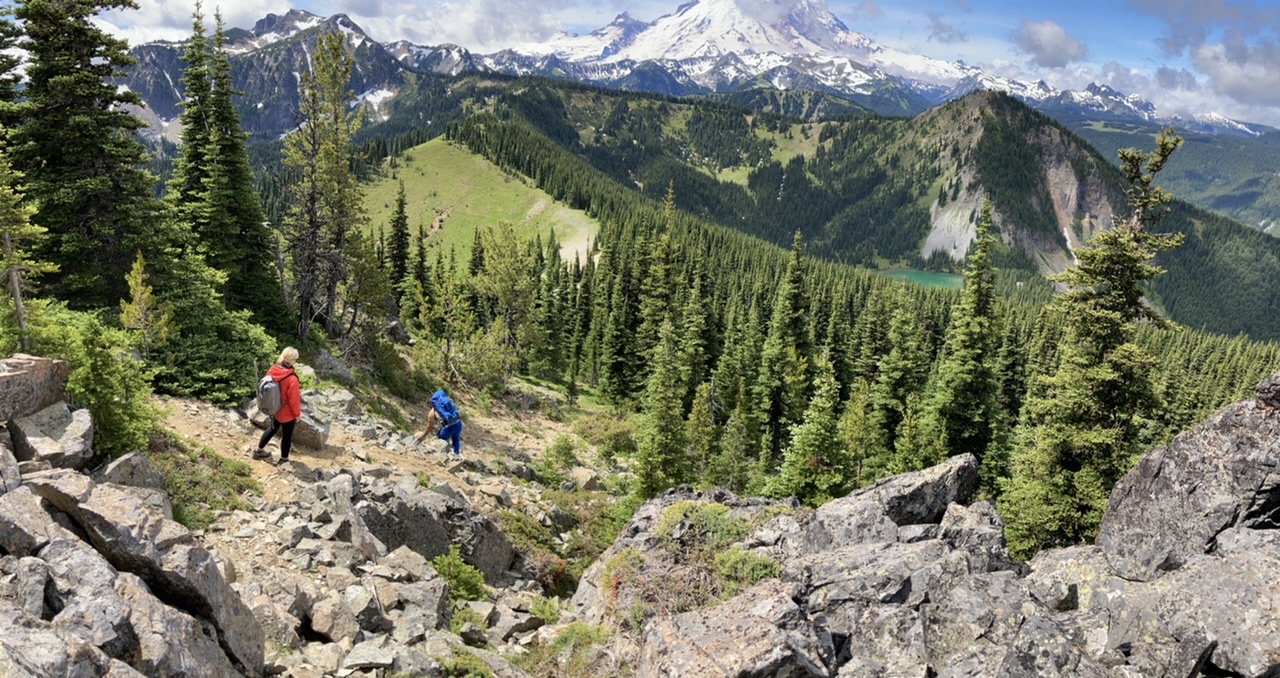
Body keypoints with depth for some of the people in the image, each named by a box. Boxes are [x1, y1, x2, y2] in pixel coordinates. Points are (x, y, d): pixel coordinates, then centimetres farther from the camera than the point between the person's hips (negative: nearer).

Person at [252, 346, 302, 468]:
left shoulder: (272, 371, -13)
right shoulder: (292, 379, -34)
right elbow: (294, 400, -23)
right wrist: (297, 414, -7)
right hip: (287, 413, -7)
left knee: (273, 428, 30)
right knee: (287, 435, 15)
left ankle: (259, 450, 45)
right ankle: (283, 460, 32)